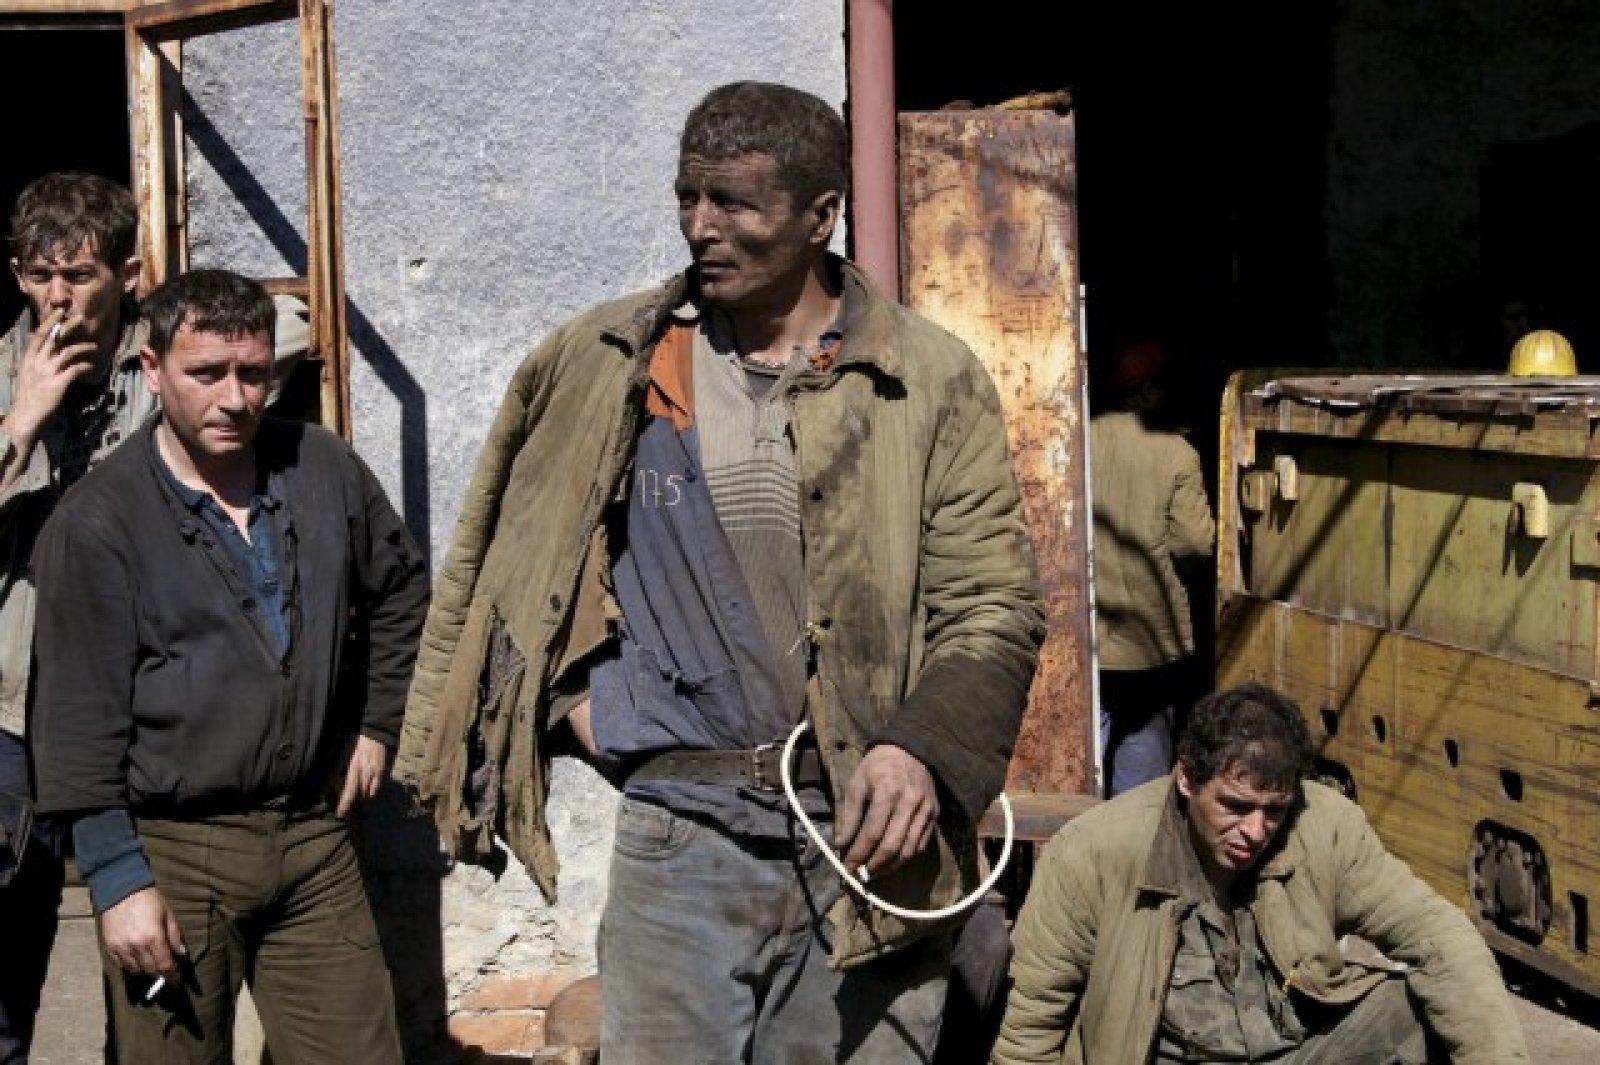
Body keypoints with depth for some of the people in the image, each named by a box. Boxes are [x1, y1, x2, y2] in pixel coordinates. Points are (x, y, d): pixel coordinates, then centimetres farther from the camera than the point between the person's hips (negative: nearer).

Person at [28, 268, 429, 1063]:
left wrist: (376, 724, 16)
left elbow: (401, 589, 22)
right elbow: (79, 719, -9)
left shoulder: (325, 470, 4)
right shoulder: (97, 522, -8)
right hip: (173, 853, -4)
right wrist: (116, 878, -12)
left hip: (315, 836, 4)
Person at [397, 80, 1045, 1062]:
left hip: (866, 837, -1)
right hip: (679, 840, 1)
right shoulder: (606, 364, 6)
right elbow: (507, 560, 18)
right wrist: (580, 698, 6)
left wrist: (923, 751, -16)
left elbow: (991, 606, -1)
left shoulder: (931, 381, 0)